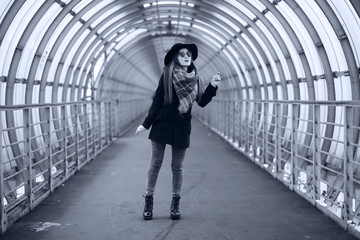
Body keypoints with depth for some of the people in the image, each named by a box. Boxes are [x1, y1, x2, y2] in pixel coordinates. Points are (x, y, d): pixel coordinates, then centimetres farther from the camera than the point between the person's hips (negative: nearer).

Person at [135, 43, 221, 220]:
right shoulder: (167, 75, -3)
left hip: (182, 127, 3)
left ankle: (175, 204, 16)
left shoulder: (194, 77, 7)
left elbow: (202, 102, 8)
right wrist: (146, 124, -7)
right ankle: (148, 202, 11)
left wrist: (213, 86, -4)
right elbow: (157, 100, -4)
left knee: (177, 167, 7)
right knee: (155, 163, 1)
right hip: (162, 124, -2)